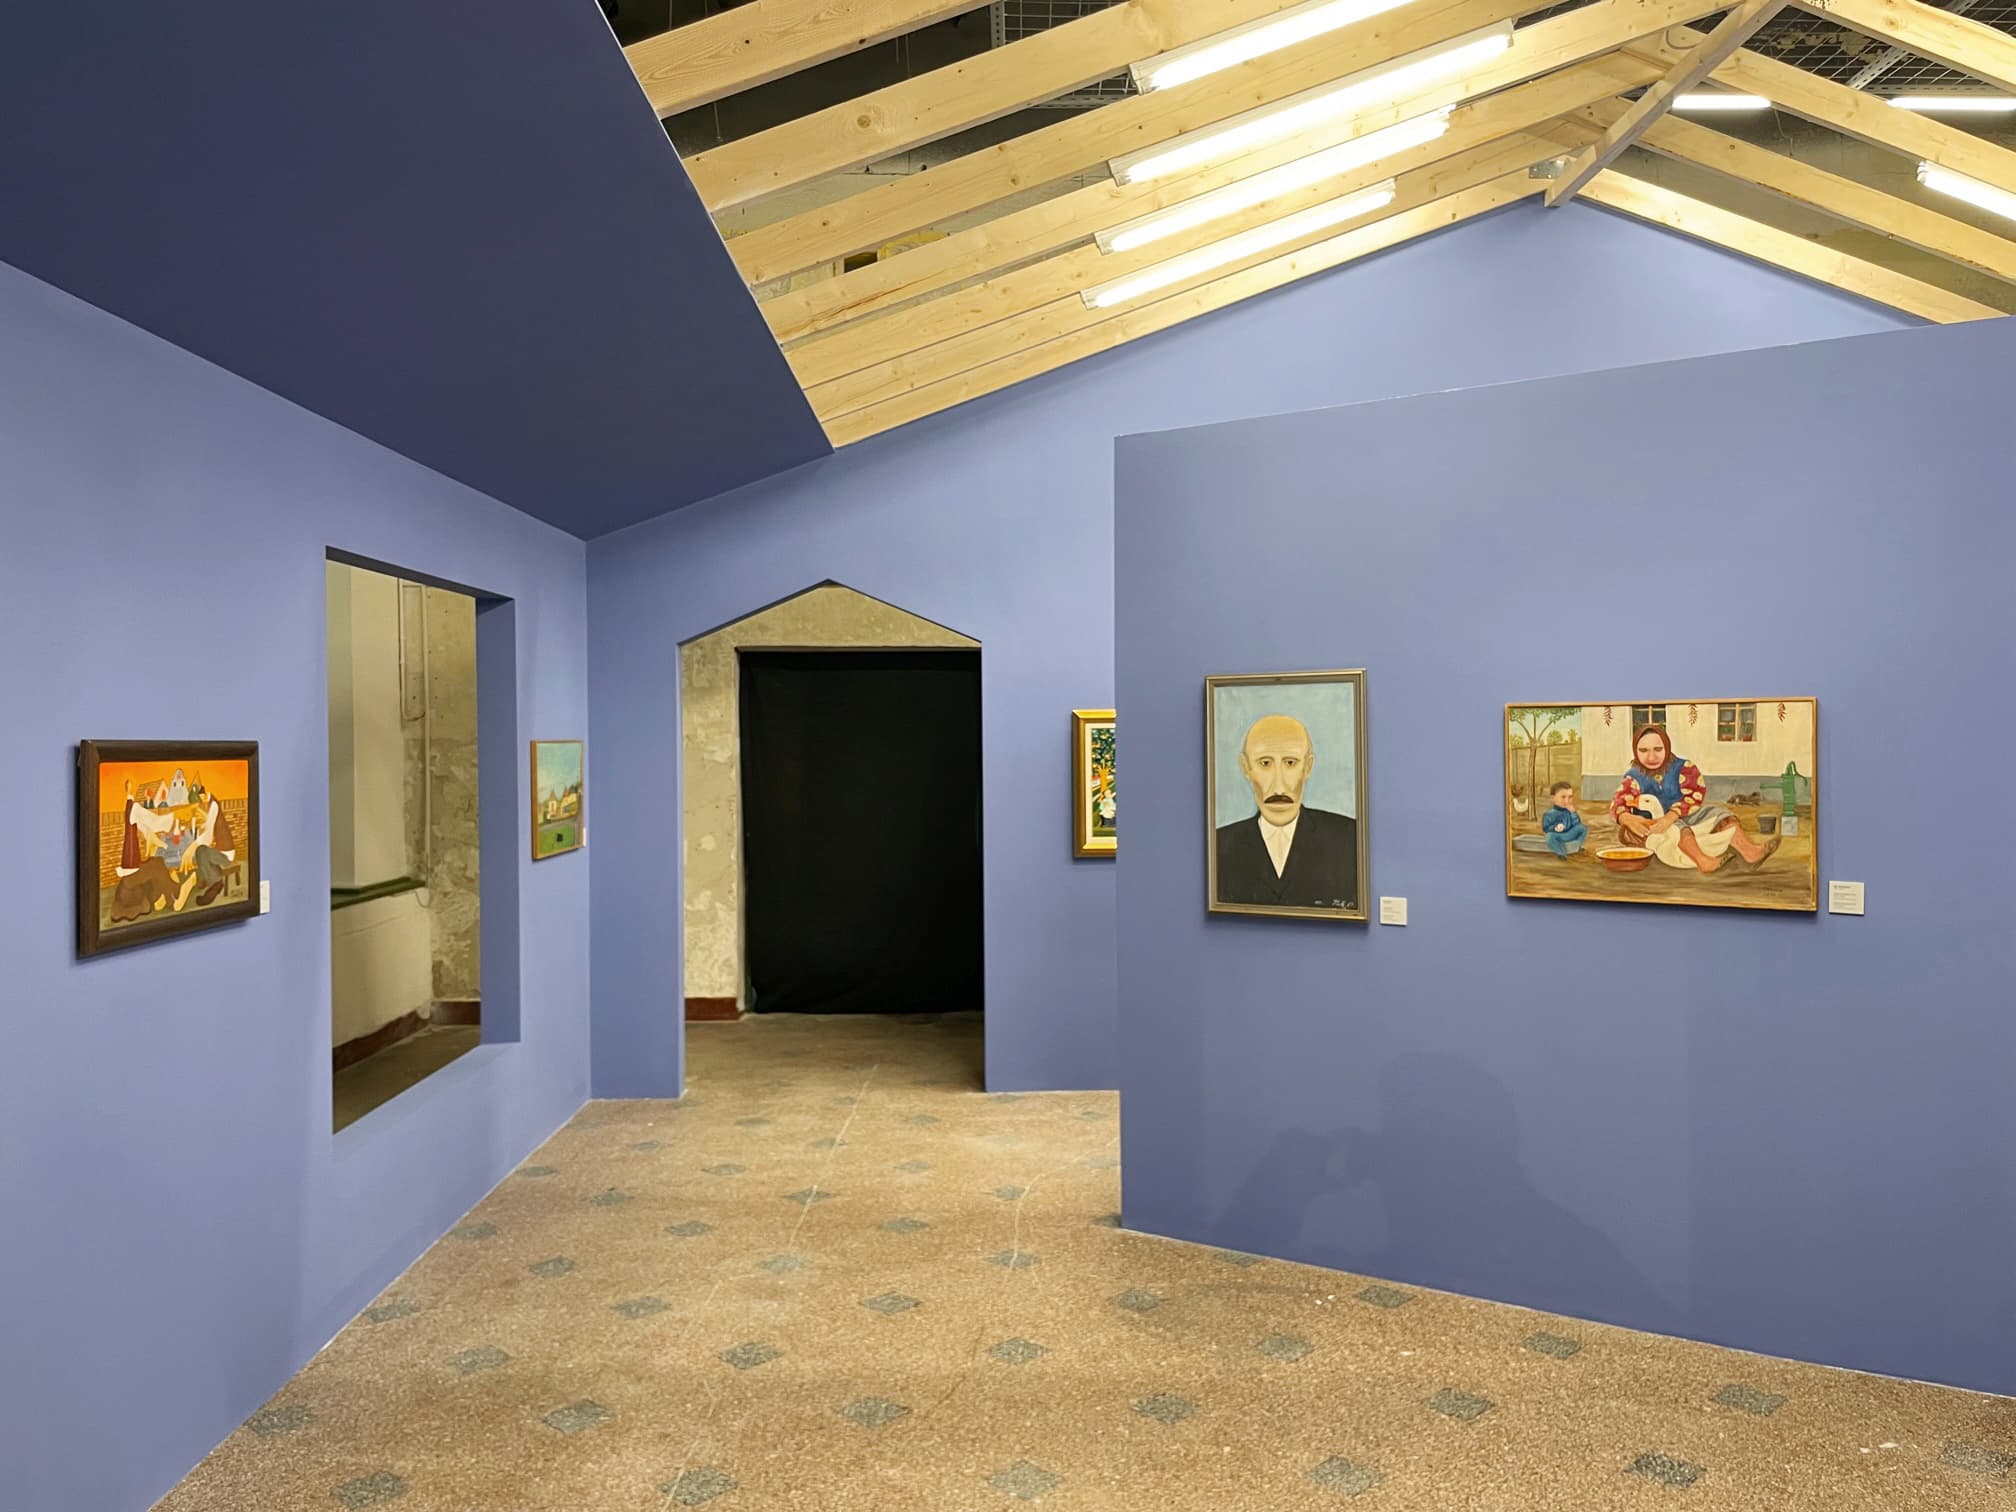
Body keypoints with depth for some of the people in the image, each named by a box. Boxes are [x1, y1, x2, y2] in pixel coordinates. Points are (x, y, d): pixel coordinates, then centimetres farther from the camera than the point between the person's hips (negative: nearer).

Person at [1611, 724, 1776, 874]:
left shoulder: (1683, 767, -4)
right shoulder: (1634, 777, -5)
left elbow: (1696, 794, -20)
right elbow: (1618, 803, -19)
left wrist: (1671, 816, -36)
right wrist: (1628, 819, -44)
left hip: (1686, 817, 4)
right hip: (1654, 823, -4)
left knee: (1715, 812, -16)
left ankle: (1748, 850, -34)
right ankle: (1703, 860, -51)